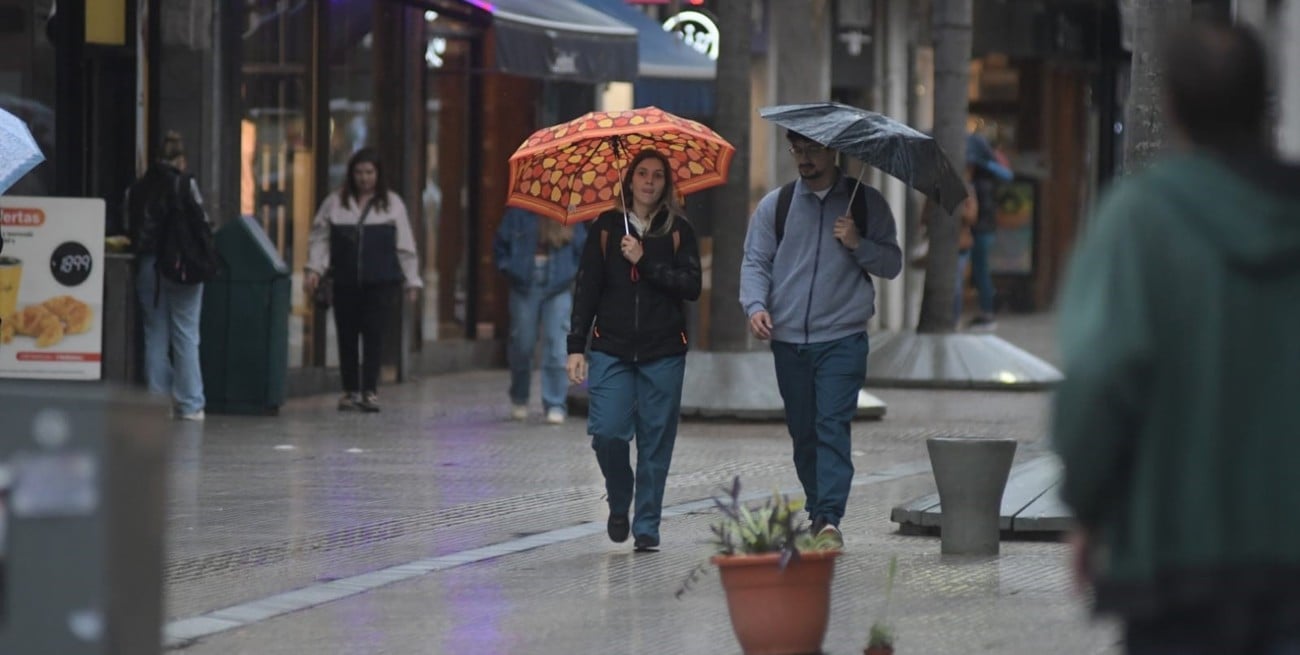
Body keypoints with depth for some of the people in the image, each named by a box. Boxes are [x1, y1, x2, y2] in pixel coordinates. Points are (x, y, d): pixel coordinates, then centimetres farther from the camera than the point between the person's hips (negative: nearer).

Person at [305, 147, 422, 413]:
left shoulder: (392, 204, 8)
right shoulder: (335, 203, 9)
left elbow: (405, 245, 9)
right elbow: (319, 238, 7)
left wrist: (412, 281, 7)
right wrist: (314, 269, -6)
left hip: (381, 282, -2)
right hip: (345, 282, 2)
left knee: (374, 334, -9)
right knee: (347, 336, 4)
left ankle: (370, 391, -8)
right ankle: (350, 391, 14)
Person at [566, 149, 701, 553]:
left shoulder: (678, 230, 6)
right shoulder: (606, 227, 8)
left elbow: (692, 287, -3)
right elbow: (586, 289, 6)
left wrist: (645, 262, -11)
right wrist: (576, 347, 0)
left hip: (663, 352, 0)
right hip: (611, 348, 0)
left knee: (655, 441, 0)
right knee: (607, 432, -12)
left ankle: (647, 526, 10)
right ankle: (619, 503, 15)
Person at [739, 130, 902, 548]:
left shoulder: (866, 203, 5)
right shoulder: (774, 206, 10)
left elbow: (892, 265, 4)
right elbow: (755, 262, 5)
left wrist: (858, 245, -14)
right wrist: (756, 305, -13)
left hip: (842, 339, -3)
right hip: (788, 341, 3)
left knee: (833, 426, -15)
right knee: (803, 432, 8)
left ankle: (830, 516, -22)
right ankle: (816, 511, 20)